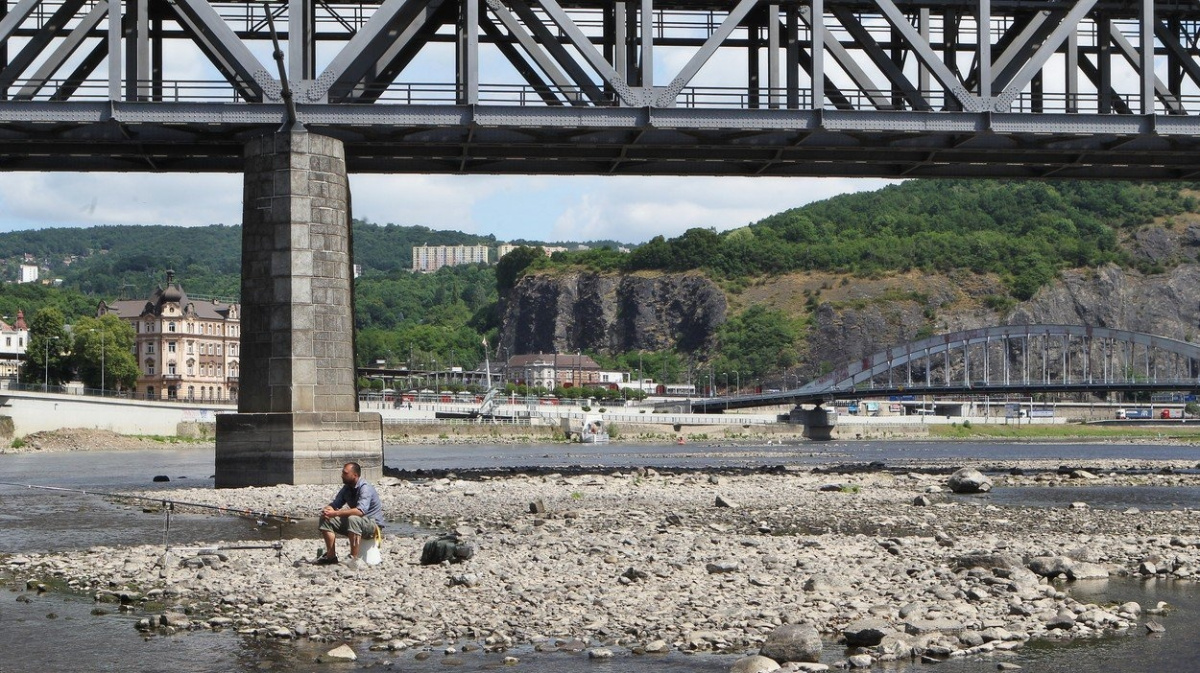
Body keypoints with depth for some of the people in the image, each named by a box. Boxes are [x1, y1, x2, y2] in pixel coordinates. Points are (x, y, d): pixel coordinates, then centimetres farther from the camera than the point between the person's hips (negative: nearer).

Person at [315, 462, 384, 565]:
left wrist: (335, 513, -37)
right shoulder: (347, 488, 5)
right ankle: (331, 556, -5)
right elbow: (335, 504, 8)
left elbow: (360, 511, -35)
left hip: (372, 523, -8)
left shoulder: (365, 488, -21)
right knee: (325, 519, -4)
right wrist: (327, 511, -17)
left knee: (353, 519, -40)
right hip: (354, 522, 8)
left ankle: (354, 558, -33)